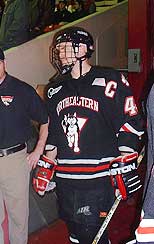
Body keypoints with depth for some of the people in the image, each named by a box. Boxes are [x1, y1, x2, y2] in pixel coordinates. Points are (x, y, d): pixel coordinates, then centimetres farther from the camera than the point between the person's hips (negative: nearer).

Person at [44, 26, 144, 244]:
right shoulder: (55, 89, 14)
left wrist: (126, 167, -7)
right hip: (64, 177, 6)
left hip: (99, 178, -6)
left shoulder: (109, 82, -5)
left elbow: (130, 124, -5)